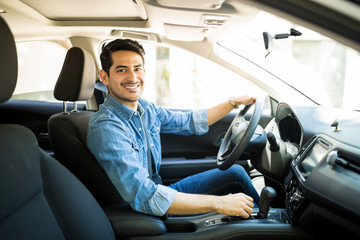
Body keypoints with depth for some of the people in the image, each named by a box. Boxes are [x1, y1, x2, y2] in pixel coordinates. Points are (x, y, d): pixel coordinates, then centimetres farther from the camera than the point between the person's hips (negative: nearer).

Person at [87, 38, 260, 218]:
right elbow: (144, 197, -35)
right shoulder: (106, 128, -28)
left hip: (158, 189, 8)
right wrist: (218, 203, -35)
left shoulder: (145, 108, -2)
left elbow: (189, 122, 14)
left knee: (235, 172, 7)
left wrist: (234, 102, 10)